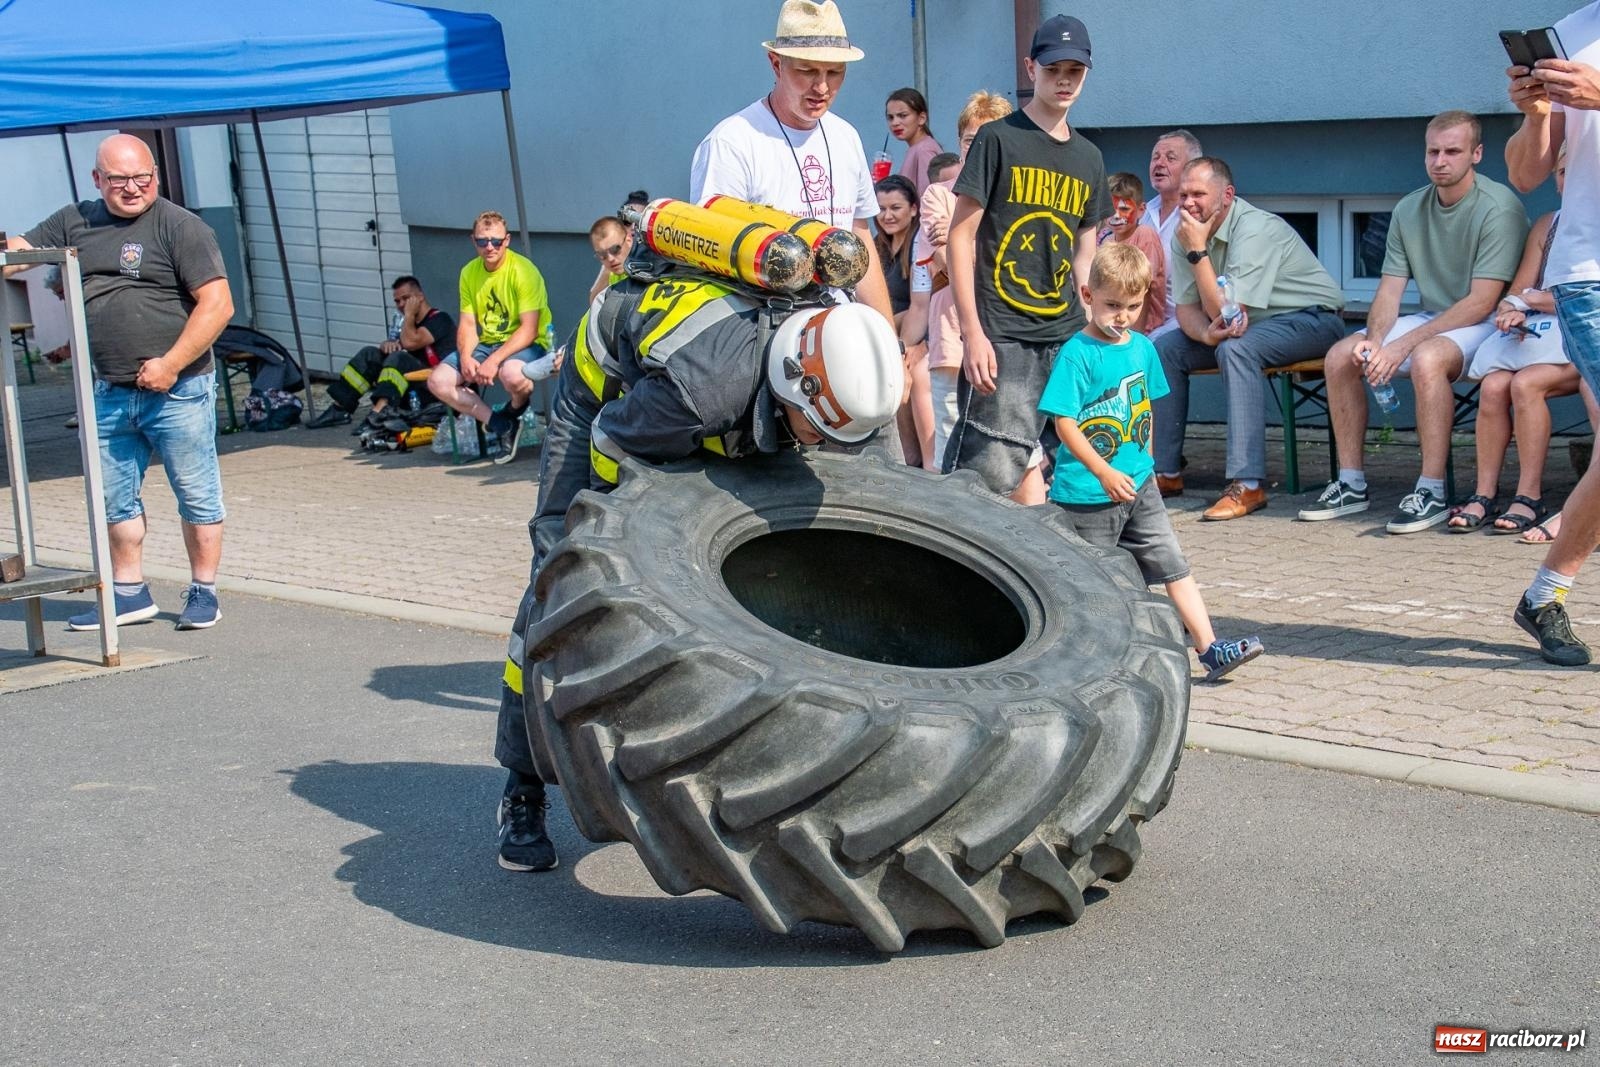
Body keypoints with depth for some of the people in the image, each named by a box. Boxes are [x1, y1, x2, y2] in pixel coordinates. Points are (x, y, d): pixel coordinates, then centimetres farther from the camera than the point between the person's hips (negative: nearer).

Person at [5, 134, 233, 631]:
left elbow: (218, 304, -14)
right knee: (115, 499, 13)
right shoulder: (75, 222, 11)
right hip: (108, 394, 6)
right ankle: (129, 593, 24)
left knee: (197, 496, 4)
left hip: (177, 390, -6)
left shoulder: (181, 227, -7)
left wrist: (170, 364, -18)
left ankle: (203, 593, 15)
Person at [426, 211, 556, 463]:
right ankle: (497, 424, -5)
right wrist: (465, 358, -18)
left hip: (527, 344, -6)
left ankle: (515, 411, -2)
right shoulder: (469, 272, 5)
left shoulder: (523, 270, -15)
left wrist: (494, 360, -29)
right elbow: (467, 324, 3)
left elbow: (529, 329, -20)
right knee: (438, 381, -14)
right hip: (485, 344, 6)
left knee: (511, 373, -40)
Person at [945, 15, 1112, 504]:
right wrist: (973, 333, -12)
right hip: (1002, 334, -5)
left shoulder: (1089, 158, 15)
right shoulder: (998, 139, -2)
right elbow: (961, 236, -5)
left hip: (1064, 335, 5)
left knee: (1027, 458, 7)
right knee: (990, 468, -12)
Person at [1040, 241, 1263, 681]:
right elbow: (1064, 423, -18)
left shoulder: (1142, 347, 6)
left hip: (1139, 484, 6)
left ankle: (1209, 649, 2)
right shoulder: (1076, 354, -15)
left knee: (1174, 565, 2)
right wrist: (1105, 473, -22)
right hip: (1087, 493, -6)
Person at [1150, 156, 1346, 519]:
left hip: (1311, 319, -8)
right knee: (1165, 347, -2)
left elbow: (1225, 313, -29)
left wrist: (1197, 251, -30)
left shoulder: (1255, 230, -26)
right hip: (1249, 323, 9)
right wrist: (1207, 333, -25)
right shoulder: (1186, 234, -3)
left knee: (1236, 348, -35)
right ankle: (1165, 471, 5)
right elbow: (1186, 308, -2)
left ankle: (1248, 483, -38)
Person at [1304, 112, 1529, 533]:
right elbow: (1389, 291, 4)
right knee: (1340, 356, -8)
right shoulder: (1409, 210, 5)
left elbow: (1481, 302, -21)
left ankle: (1432, 491, -30)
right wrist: (1374, 339, -18)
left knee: (1427, 357, -36)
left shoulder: (1498, 207, -16)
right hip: (1432, 321, 7)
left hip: (1485, 324, -7)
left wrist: (1403, 344, -25)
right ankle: (1351, 483, -1)